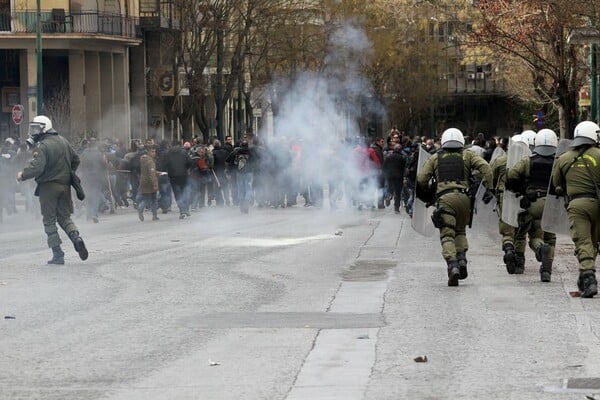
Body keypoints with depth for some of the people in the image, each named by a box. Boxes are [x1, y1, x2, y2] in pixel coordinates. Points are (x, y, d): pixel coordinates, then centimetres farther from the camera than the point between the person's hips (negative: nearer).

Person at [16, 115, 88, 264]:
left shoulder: (42, 147, -16)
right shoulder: (63, 141, 9)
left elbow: (36, 167, -25)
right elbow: (76, 159, 17)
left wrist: (23, 175, -9)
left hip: (49, 186, -6)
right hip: (65, 185, 6)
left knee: (49, 221, 3)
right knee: (65, 217, 16)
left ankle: (57, 254, 1)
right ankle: (76, 237, -11)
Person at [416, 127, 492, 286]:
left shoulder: (435, 158, 18)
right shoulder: (467, 156, 17)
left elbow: (421, 180, 11)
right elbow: (485, 167, 1)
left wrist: (427, 198, 26)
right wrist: (488, 188, 4)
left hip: (444, 198, -1)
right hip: (463, 197, 2)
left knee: (447, 235, -6)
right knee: (460, 231, 22)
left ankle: (452, 266, -26)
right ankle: (462, 260, 0)